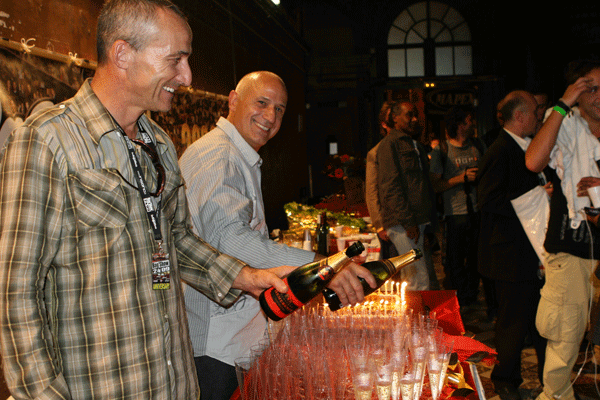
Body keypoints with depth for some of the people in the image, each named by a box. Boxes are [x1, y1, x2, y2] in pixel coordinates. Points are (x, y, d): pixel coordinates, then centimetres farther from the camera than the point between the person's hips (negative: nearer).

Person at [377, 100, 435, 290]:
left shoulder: (417, 146, 23)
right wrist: (407, 221, -17)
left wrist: (430, 219, 18)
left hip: (418, 222, 8)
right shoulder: (389, 144, -4)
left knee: (409, 278, 11)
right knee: (420, 281, -12)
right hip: (402, 223, -8)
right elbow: (391, 186, -13)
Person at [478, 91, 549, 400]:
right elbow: (489, 201, -24)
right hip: (513, 255, -9)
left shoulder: (528, 150, 16)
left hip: (535, 252, 9)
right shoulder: (500, 152, -15)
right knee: (515, 322, 4)